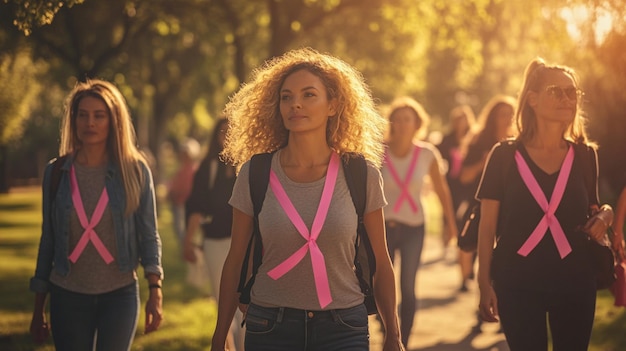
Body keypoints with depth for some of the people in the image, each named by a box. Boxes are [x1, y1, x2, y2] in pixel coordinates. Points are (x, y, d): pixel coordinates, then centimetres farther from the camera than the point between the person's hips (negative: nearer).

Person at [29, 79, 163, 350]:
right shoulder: (57, 172, 1)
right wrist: (38, 307, 7)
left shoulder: (135, 171, -2)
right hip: (68, 296, 1)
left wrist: (155, 292, -10)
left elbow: (149, 236, 0)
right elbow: (48, 240, 6)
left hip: (120, 295, -1)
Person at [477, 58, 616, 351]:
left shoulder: (585, 156, 4)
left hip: (575, 280, 3)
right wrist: (484, 284, -5)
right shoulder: (504, 156, -3)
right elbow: (487, 227, -1)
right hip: (517, 281, -2)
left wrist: (604, 215, -6)